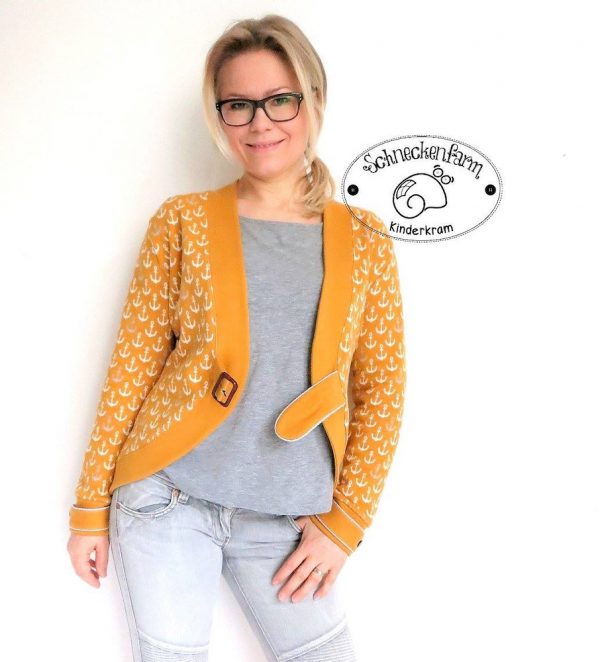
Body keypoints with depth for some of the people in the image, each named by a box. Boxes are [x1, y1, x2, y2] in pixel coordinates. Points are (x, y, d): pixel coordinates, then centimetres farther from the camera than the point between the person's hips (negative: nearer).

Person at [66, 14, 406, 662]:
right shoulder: (183, 221, -1)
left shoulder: (363, 239, 2)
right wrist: (90, 506, 1)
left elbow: (382, 392, 4)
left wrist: (344, 521, -2)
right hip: (167, 497, -1)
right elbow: (132, 366, 0)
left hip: (286, 522, 1)